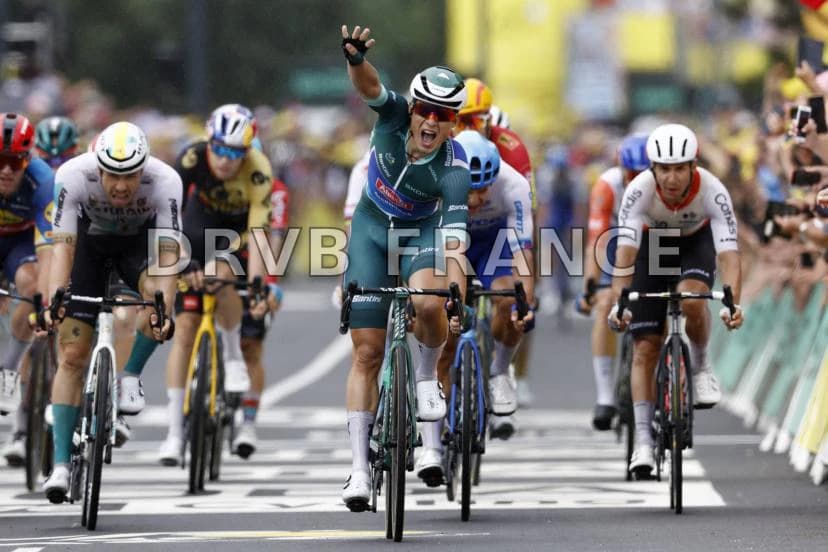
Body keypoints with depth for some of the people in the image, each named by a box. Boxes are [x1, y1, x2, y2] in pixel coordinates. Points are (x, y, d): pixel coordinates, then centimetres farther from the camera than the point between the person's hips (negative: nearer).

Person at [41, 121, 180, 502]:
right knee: (72, 354, -8)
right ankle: (61, 464, -6)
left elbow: (167, 253, -36)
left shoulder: (165, 181, -33)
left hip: (140, 240, 0)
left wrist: (164, 310, -50)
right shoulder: (73, 176, -34)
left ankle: (130, 377, -12)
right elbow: (62, 246, -35)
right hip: (90, 240, 0)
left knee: (155, 292, -35)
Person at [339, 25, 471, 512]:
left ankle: (428, 376, -2)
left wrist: (457, 295, -49)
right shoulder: (394, 115, -23)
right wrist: (356, 59, -65)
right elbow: (369, 86, -43)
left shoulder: (454, 168, -28)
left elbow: (454, 238, -36)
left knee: (427, 302, -35)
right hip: (373, 226, 2)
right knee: (367, 351, -4)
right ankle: (360, 467, 0)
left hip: (424, 231, -1)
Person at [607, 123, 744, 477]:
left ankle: (700, 368, -6)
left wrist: (733, 303, -55)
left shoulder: (712, 192, -33)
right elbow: (625, 251, -39)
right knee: (644, 349, -7)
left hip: (696, 243, -1)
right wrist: (618, 303, -53)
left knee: (691, 298, -35)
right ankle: (643, 442, -2)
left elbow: (728, 253, -40)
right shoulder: (639, 190, -33)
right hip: (653, 246, 1)